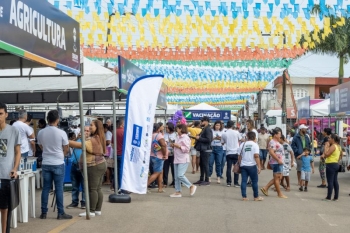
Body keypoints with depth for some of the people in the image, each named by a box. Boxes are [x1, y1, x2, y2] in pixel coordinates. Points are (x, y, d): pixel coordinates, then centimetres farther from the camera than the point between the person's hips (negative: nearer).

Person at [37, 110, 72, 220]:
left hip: (46, 164, 4)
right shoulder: (61, 133, -12)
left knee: (45, 188, 9)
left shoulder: (41, 132, -1)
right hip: (58, 164, -3)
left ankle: (43, 212, 13)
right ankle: (60, 213, 4)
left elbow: (41, 147, 13)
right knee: (59, 189, 1)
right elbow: (66, 149, -1)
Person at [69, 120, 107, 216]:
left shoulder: (92, 140, -16)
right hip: (101, 164, 10)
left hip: (94, 166, -10)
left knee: (92, 189, -7)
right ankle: (98, 210, 14)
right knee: (98, 189, 11)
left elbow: (79, 145, -25)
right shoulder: (99, 138, 15)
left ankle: (91, 211, -5)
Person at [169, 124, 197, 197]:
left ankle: (191, 186, -2)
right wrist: (173, 146, 8)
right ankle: (178, 191, 13)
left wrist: (178, 146, -17)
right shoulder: (177, 138, 16)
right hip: (177, 159, 9)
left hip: (183, 160, -9)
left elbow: (187, 149, -17)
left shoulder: (185, 138, -10)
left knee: (180, 175, -17)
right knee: (176, 176, 7)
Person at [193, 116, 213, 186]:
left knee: (205, 165, -6)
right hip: (202, 149, 10)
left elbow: (208, 139, -24)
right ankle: (201, 180, 22)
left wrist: (199, 138, -17)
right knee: (202, 165, 14)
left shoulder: (208, 129, -15)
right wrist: (198, 138, 8)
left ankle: (207, 181, -1)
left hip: (206, 150, -10)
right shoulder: (204, 129, 16)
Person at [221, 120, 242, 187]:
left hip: (228, 153, 1)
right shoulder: (236, 132, -4)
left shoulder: (224, 134, -1)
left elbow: (222, 142, 10)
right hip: (236, 152, -1)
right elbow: (240, 139, 10)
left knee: (229, 168, 6)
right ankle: (236, 183, 2)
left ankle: (228, 182, 7)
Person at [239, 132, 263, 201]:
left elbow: (239, 156, 8)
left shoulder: (242, 144, 7)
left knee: (244, 181, 4)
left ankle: (244, 197, 4)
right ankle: (256, 197, 12)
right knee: (254, 181, 6)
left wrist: (240, 164, 19)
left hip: (243, 165, 4)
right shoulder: (255, 145, -4)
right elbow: (256, 156, -13)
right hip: (252, 165, -4)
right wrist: (259, 167, -11)